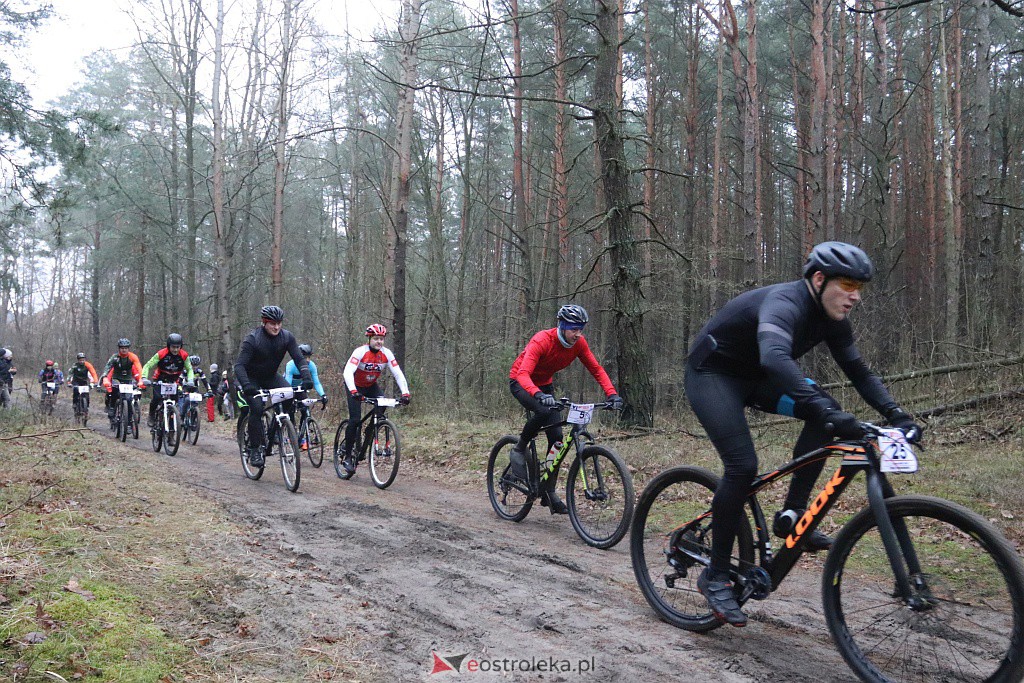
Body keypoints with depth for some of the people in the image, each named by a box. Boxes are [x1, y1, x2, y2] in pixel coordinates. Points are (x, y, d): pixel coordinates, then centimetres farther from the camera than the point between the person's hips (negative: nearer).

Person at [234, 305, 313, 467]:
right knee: (256, 408, -24)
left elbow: (299, 359, -16)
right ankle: (254, 450, -12)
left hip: (270, 376, 4)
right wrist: (246, 385, -47)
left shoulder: (287, 337, -13)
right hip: (251, 378, -4)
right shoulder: (252, 339, -24)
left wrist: (306, 377, -34)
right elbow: (239, 365, -30)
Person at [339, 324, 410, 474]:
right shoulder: (360, 352, -27)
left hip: (371, 386, 4)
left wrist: (405, 393, -32)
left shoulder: (386, 353, -16)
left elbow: (398, 374, -18)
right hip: (355, 386, -4)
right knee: (355, 419, -15)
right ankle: (347, 455, -1)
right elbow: (347, 372, -38)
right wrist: (353, 392, -53)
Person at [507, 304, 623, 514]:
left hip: (544, 385, 6)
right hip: (521, 382, -6)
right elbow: (523, 374, -43)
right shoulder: (542, 340, -33)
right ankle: (519, 450, -9)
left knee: (556, 437, -6)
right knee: (543, 411, -37)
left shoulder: (579, 343, -15)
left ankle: (549, 493, 4)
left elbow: (596, 369, -9)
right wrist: (538, 395, -61)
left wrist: (612, 394, -25)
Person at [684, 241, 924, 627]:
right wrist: (826, 412, -59)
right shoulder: (784, 303, -31)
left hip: (753, 377, 8)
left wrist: (896, 414, -10)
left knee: (826, 412, -11)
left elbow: (859, 372, 3)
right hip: (711, 374, -8)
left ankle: (791, 515, -3)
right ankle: (715, 576, -6)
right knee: (743, 465, -21)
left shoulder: (831, 318, -4)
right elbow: (775, 357, -52)